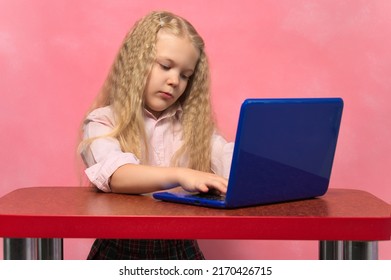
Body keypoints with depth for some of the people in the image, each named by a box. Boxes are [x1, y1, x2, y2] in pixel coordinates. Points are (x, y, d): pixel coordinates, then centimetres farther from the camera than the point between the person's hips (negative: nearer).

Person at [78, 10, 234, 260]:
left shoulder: (192, 124, 13)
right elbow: (116, 176, -21)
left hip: (180, 247, 3)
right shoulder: (103, 122, -1)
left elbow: (231, 161, -3)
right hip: (121, 248, -3)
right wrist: (180, 176, -37)